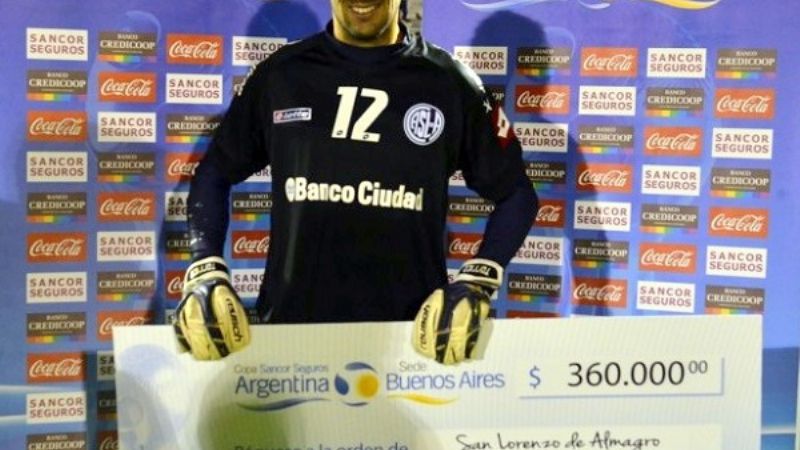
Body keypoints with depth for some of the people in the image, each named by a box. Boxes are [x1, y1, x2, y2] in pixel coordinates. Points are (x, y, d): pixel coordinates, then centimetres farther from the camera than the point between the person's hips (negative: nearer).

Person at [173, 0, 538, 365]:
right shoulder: (279, 75, 4)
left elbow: (515, 192, 8)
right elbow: (215, 173, 15)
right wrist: (206, 272, 2)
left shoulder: (447, 82, 0)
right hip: (290, 326, 1)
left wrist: (476, 284, -5)